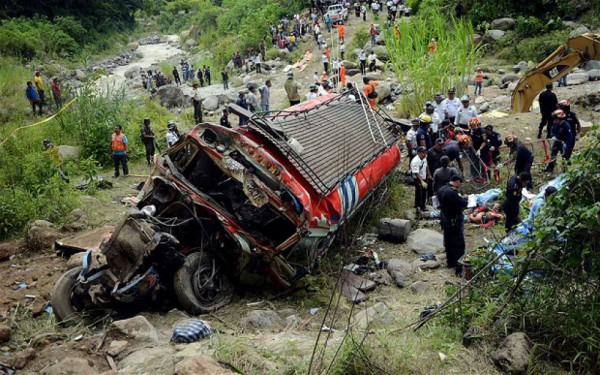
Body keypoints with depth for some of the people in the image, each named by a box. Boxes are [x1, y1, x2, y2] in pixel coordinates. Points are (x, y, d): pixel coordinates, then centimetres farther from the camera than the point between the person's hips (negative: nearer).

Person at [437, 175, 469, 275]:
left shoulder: (441, 189, 2)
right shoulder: (452, 192, -27)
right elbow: (464, 204, -24)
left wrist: (460, 198, 6)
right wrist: (465, 198, -1)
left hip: (445, 219, 9)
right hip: (454, 221, -9)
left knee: (448, 242, 21)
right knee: (459, 244, -1)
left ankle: (450, 262, 35)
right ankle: (459, 268, 1)